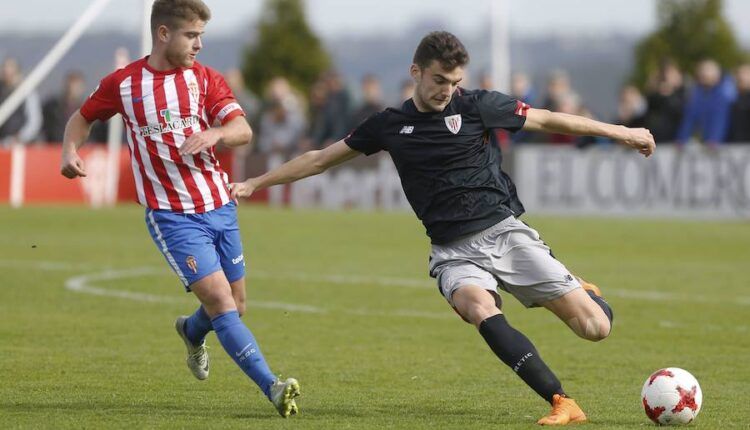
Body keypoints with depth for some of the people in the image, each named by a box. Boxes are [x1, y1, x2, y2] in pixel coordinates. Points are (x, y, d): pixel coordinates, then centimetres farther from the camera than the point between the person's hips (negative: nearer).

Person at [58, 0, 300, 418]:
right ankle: (273, 387, -18)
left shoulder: (205, 78, 1)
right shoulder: (122, 84, -1)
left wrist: (214, 133, -32)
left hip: (220, 207, 4)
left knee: (236, 307, 13)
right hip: (172, 215, -3)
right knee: (221, 301, -16)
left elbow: (243, 130, -10)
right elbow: (83, 117, 16)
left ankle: (192, 330, 48)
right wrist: (71, 152, -4)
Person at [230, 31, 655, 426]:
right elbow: (321, 159, 17)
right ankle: (562, 403, -36)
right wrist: (256, 183, 18)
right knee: (481, 309, -36)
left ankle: (581, 292, 26)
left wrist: (619, 131, 9)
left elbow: (548, 119, 8)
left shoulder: (476, 106, 0)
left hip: (505, 231, -1)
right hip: (455, 251, 1)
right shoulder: (390, 125, 6)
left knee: (596, 327, -13)